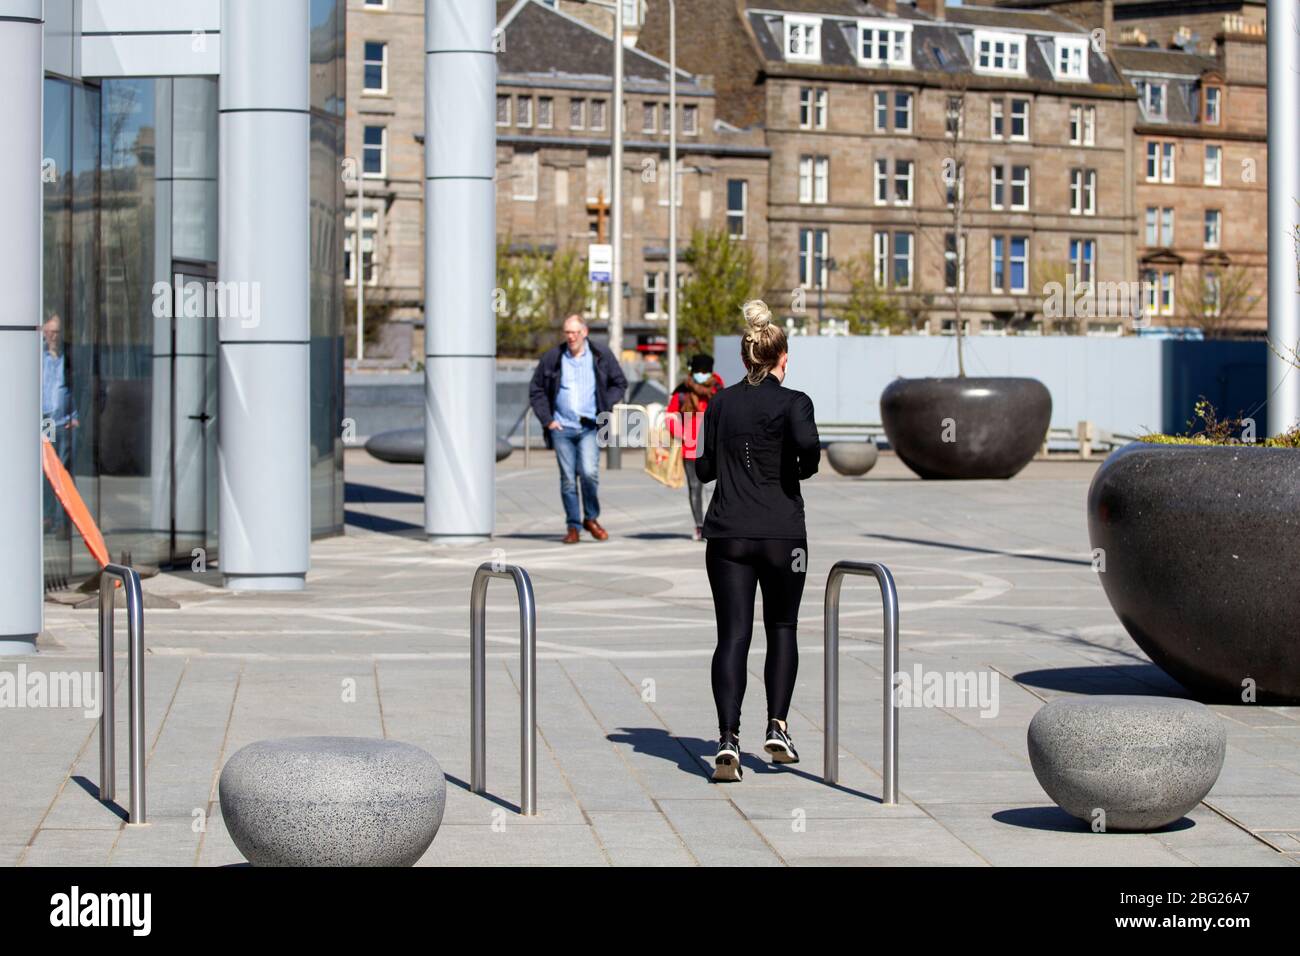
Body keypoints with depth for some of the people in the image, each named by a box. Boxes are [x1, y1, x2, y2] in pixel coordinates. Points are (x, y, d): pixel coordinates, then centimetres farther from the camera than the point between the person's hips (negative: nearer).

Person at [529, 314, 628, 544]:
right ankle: (573, 526, 11)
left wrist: (605, 409, 0)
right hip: (562, 428, 1)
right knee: (568, 479, 2)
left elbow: (620, 384, 12)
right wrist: (547, 420, 2)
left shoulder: (601, 356, 3)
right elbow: (536, 390, 11)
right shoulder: (552, 358, 4)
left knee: (589, 472, -17)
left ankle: (591, 518, 4)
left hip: (590, 427, -1)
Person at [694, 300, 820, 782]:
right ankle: (777, 728, 8)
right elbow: (809, 444, -23)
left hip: (727, 535, 2)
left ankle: (728, 738, -15)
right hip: (782, 534, -2)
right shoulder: (792, 402, -4)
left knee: (732, 636, -1)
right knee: (782, 629, 17)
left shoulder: (720, 403, 6)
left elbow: (706, 468, 8)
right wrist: (802, 471, -2)